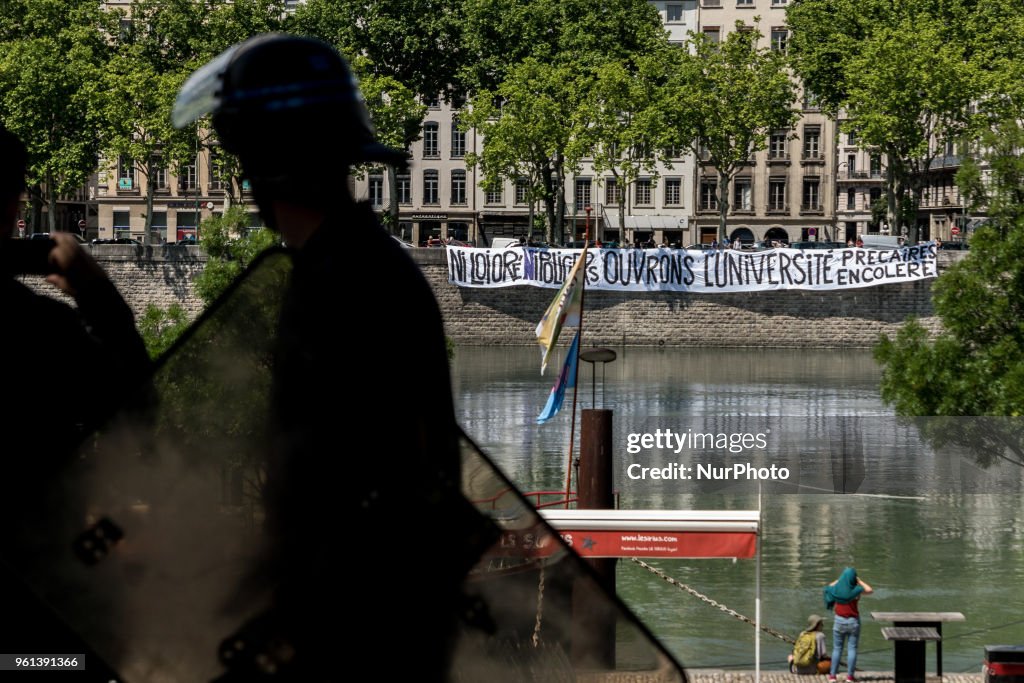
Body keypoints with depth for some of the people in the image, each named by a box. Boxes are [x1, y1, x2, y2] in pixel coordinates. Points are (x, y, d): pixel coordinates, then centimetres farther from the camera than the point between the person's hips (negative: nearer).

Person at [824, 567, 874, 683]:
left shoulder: (836, 589, -6)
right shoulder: (855, 590, -12)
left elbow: (829, 587, 18)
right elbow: (870, 590, 3)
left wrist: (839, 580, 13)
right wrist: (859, 581, 4)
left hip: (839, 621, 2)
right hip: (853, 621, -2)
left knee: (837, 648, 8)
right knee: (852, 648, 4)